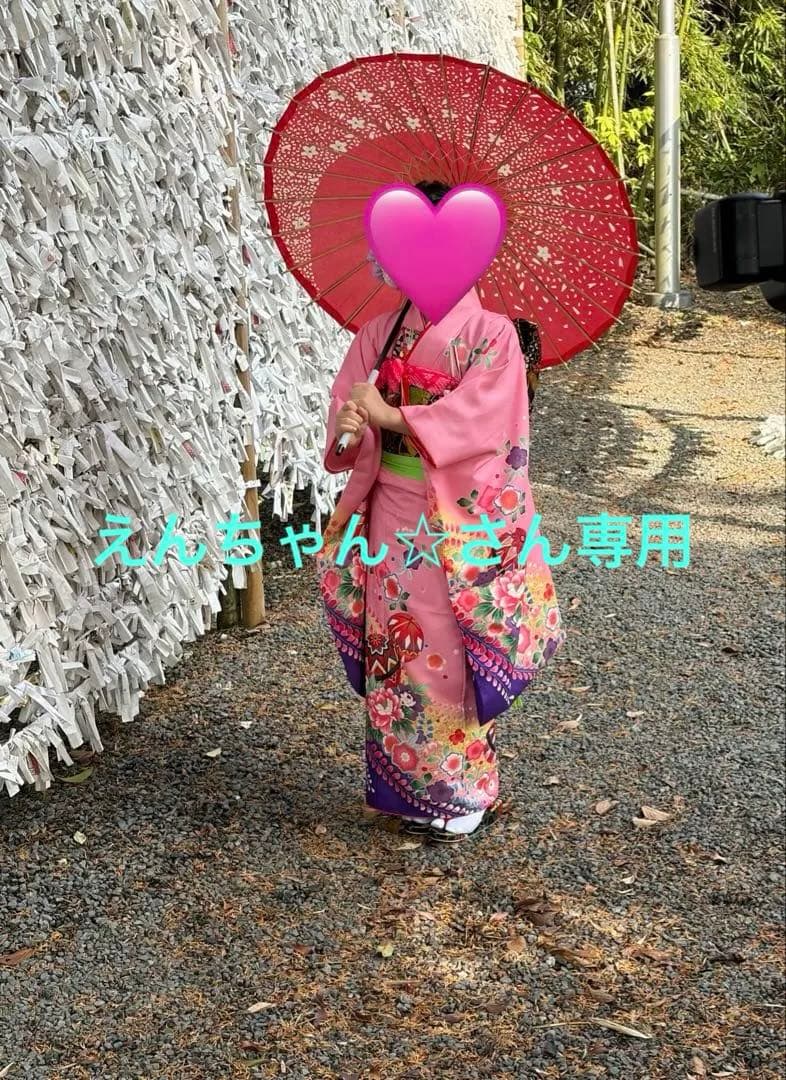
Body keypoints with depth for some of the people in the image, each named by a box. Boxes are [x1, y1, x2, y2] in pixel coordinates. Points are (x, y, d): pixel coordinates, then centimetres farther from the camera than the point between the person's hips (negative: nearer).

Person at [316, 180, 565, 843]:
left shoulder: (492, 334, -7)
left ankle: (464, 792, 18)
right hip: (392, 511, 5)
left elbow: (477, 415, -19)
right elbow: (347, 402, 1)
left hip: (460, 519, -4)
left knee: (455, 650, 0)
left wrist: (390, 416, -26)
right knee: (394, 646, 10)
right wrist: (349, 428, -22)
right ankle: (408, 786, 26)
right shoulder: (380, 333, 8)